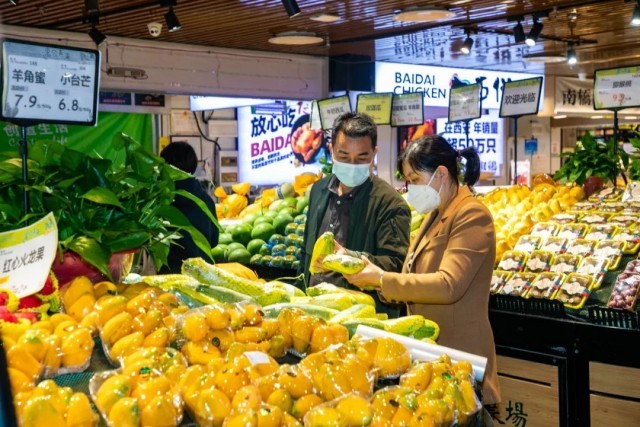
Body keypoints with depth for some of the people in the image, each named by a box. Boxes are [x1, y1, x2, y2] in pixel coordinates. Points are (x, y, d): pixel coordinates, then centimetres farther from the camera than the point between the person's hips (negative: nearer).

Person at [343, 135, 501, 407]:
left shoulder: (472, 216, -14)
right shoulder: (435, 216, 13)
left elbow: (448, 285, -25)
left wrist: (381, 279, -22)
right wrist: (374, 277, -1)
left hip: (459, 354, -8)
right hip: (429, 345, 8)